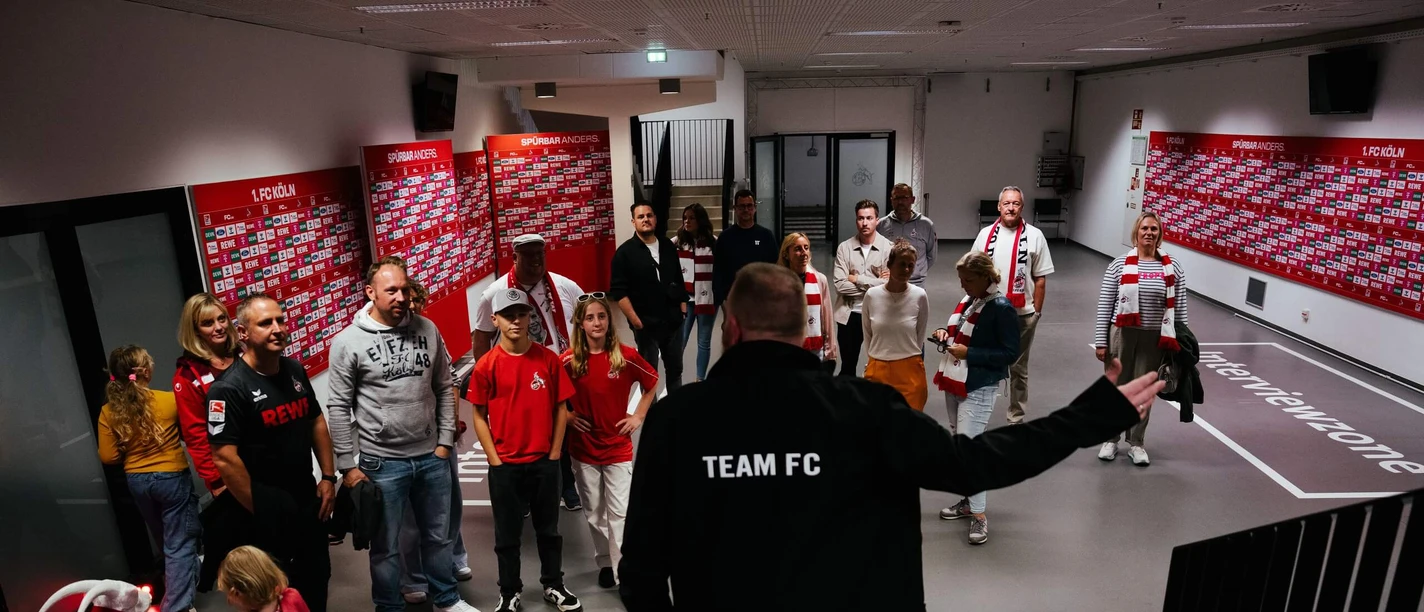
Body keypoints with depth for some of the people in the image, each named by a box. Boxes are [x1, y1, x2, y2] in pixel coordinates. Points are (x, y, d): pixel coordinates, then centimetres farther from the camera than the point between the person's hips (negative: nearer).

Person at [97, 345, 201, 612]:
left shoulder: (108, 412, -7)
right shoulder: (169, 400, -15)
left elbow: (108, 457, -2)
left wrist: (131, 453, 14)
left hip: (137, 481, 5)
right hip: (172, 477, -4)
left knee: (166, 542, 23)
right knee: (180, 545, 2)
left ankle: (184, 587, 42)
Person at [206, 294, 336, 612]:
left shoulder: (295, 370, 1)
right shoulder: (229, 388, -20)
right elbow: (224, 459, -21)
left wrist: (328, 477, 6)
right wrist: (260, 511, -15)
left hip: (307, 500, 6)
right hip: (265, 512, -6)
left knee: (317, 578, 19)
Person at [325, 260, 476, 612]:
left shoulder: (427, 329, -1)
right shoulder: (348, 342, -10)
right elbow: (339, 407, -7)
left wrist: (445, 440, 3)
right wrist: (348, 465, -7)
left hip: (432, 457, 3)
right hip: (382, 463, -3)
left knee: (438, 536, 19)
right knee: (386, 547, 13)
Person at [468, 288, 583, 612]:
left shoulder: (549, 359, -4)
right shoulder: (486, 365, -7)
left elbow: (561, 409, 1)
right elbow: (480, 416, -1)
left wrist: (554, 454, -2)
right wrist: (495, 460, -5)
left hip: (544, 462, 1)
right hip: (504, 465, -1)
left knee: (548, 528, 16)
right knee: (507, 534, 12)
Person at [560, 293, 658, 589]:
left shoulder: (626, 356, -10)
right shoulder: (569, 360, -9)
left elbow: (652, 383, 6)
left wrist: (639, 415, 0)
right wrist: (567, 416, -5)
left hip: (618, 448, -1)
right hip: (583, 449, 2)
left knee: (620, 513, -1)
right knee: (594, 513, 14)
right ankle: (604, 563, 32)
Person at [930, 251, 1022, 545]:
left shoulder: (1002, 308, -16)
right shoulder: (968, 300, 7)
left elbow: (1011, 353, -17)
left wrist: (968, 353, -21)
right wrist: (944, 332, 1)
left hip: (979, 388, -9)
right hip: (955, 383, 9)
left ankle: (979, 514, -2)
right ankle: (969, 500, 29)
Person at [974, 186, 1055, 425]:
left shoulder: (1034, 236, -2)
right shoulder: (986, 234, 3)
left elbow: (1040, 278, 0)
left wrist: (1036, 311, -3)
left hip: (1022, 314, -1)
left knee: (1018, 369, 12)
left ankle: (1016, 418, 24)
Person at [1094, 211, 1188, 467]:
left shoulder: (1173, 267, 1)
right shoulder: (1120, 264, -4)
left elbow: (1179, 308, 5)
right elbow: (1104, 304, -2)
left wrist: (1179, 341, 4)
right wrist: (1101, 341, -5)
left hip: (1155, 337, 1)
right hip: (1122, 334, -1)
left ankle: (1136, 443, 26)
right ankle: (1110, 439, 25)